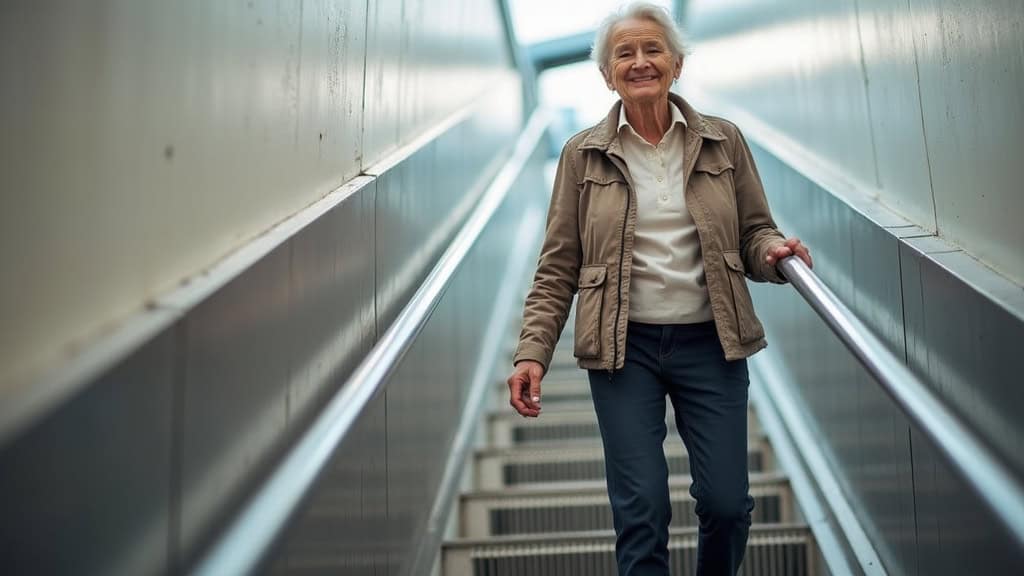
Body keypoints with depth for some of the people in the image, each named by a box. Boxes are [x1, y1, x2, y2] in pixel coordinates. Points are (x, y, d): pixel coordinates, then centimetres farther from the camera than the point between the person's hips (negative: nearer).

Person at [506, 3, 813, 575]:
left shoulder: (724, 142, 4)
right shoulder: (584, 155, 2)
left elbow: (753, 230, 10)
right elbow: (558, 266, 2)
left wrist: (774, 251, -14)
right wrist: (533, 352, -6)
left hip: (710, 342, 1)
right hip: (624, 347, -1)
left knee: (727, 502, 5)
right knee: (641, 511, -3)